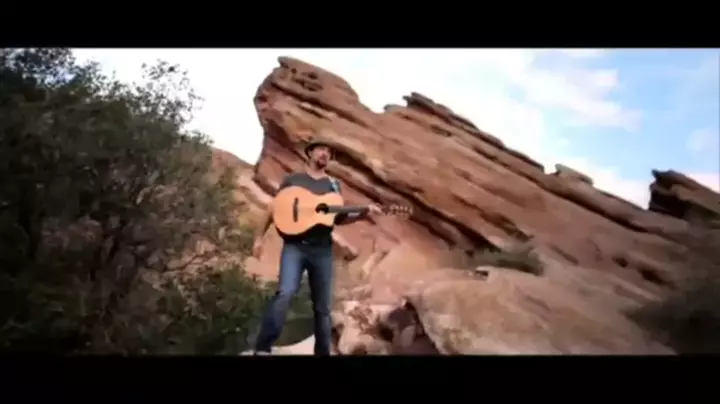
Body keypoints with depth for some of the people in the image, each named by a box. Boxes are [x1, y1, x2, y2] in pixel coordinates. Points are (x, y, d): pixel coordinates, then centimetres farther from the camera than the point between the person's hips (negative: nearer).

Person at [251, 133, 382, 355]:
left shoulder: (334, 185, 15)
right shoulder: (292, 179, 9)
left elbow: (339, 219, 15)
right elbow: (274, 209, 11)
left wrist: (363, 214, -1)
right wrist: (259, 237, 6)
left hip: (322, 249, 3)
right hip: (294, 245, -3)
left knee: (323, 306, 5)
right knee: (285, 292, -23)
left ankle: (323, 352, 17)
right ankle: (262, 348, -15)